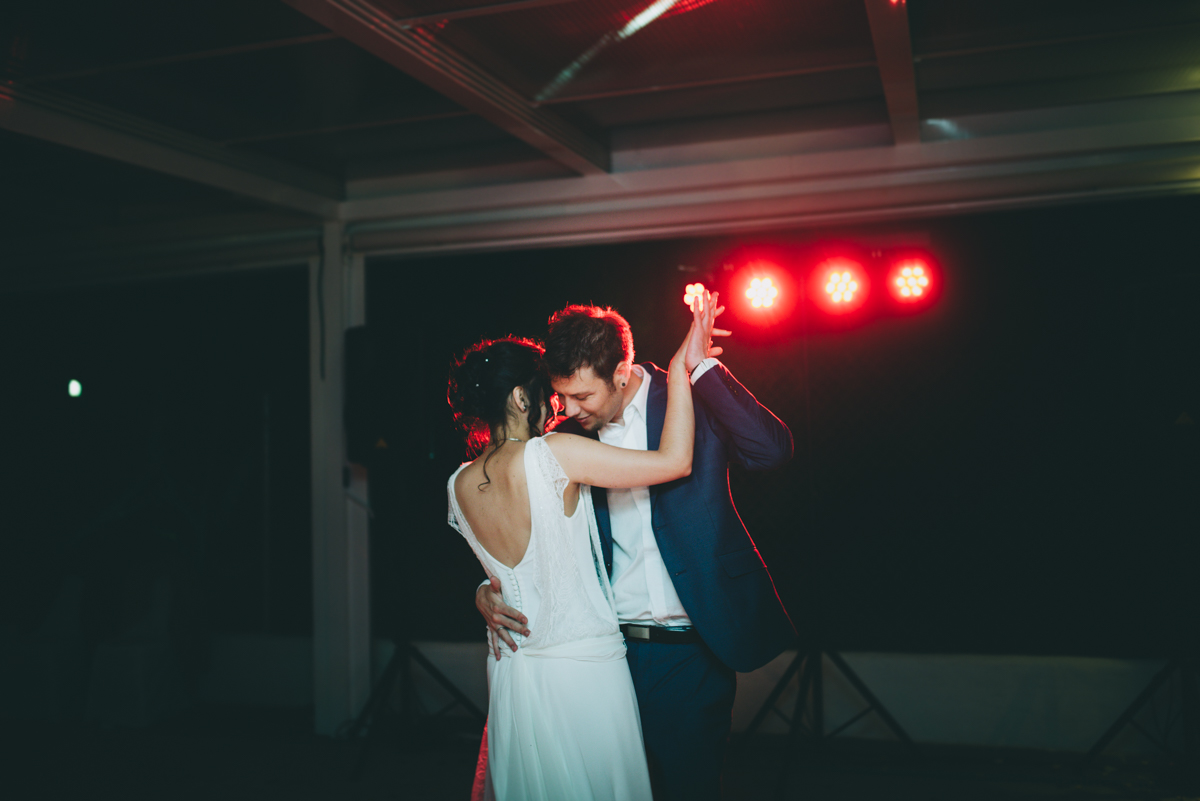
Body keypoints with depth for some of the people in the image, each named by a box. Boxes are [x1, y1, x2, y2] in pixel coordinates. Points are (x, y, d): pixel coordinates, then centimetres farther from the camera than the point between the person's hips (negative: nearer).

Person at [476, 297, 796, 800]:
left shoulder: (692, 400, -6)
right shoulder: (571, 435, 4)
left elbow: (772, 450, -22)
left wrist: (700, 367, -23)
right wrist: (488, 589, -5)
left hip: (689, 649, -3)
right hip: (608, 648, 3)